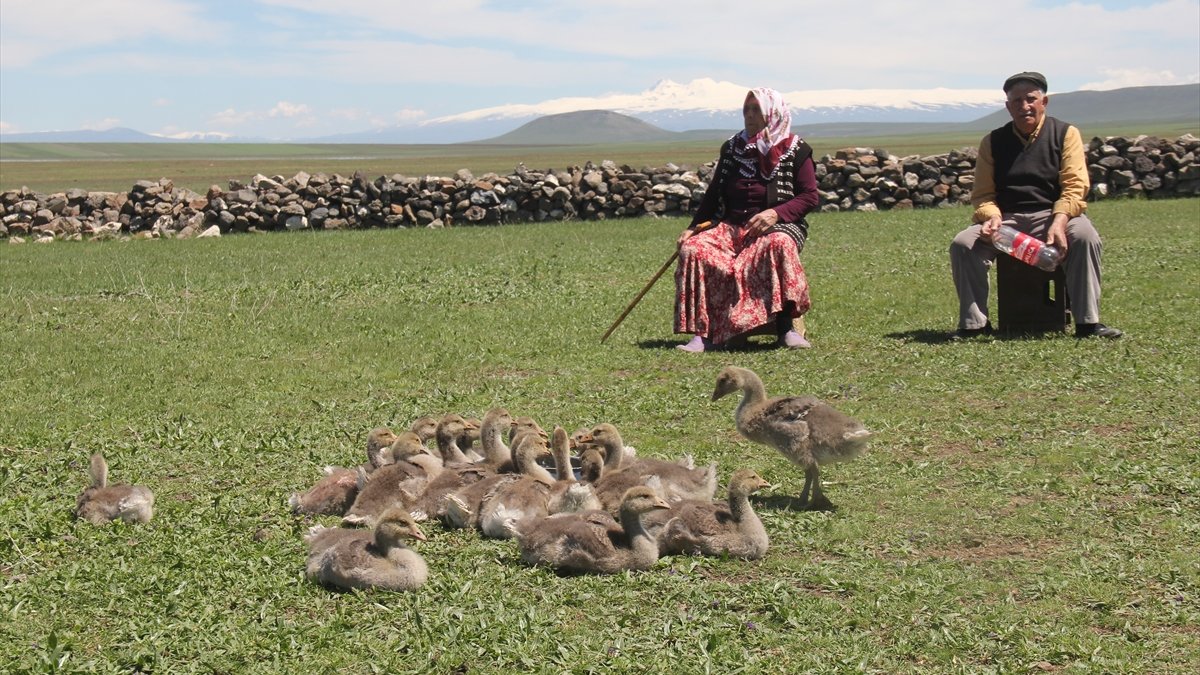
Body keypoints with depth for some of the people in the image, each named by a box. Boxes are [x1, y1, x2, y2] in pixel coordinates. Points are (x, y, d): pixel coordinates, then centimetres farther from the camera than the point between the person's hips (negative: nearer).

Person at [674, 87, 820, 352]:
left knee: (779, 245, -41)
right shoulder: (732, 148, 16)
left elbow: (811, 196, -3)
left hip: (778, 224, -4)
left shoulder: (795, 150, 4)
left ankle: (785, 327, -39)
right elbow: (713, 194, 18)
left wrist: (776, 213, -19)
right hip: (731, 225, 4)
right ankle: (701, 333, -29)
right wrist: (693, 227, 4)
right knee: (692, 248, -25)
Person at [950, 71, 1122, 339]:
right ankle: (974, 323, -15)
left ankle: (1087, 322, -26)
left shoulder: (1065, 134, 5)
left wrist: (1059, 221, -26)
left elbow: (1074, 186, -7)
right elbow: (982, 194, 5)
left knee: (1085, 237, -34)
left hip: (1051, 214, -2)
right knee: (963, 244, -25)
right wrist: (992, 217, -19)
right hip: (1006, 219, 2)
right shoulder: (993, 142, 11)